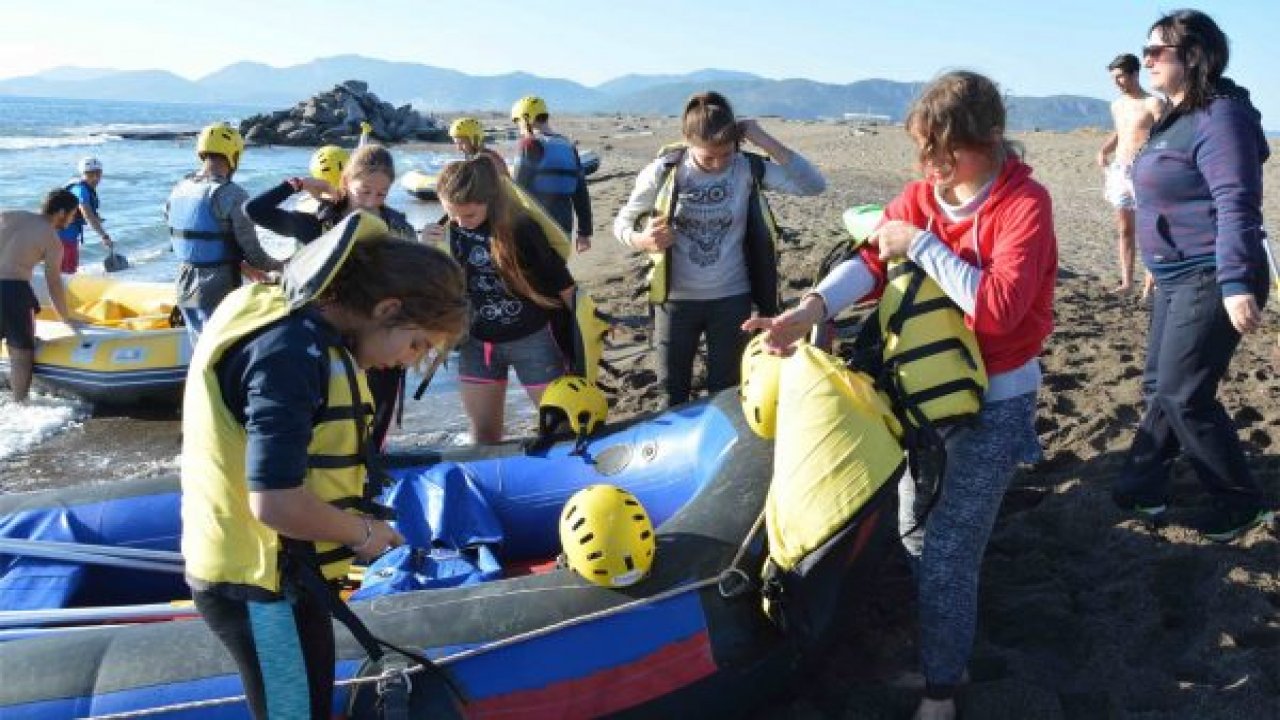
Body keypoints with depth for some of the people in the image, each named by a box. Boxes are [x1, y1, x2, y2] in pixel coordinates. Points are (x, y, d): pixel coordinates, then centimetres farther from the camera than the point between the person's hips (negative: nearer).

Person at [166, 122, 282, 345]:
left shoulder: (178, 190, 3)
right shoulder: (232, 195, -19)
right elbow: (252, 252, -17)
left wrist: (242, 266, 17)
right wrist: (278, 266, 4)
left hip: (186, 287, 7)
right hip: (220, 291, -7)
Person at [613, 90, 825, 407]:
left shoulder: (747, 168, -11)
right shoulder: (662, 173, -11)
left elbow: (814, 185, -17)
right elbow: (622, 223, 1)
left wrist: (766, 141, -23)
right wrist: (640, 240, -23)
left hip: (731, 299, 0)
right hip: (676, 299, 0)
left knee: (725, 391, 14)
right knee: (673, 392, 13)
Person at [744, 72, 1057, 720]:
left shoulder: (1024, 204, -19)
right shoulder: (922, 195, -1)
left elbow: (998, 306, -30)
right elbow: (871, 262, -14)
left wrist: (921, 246, -25)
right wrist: (808, 311, -31)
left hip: (996, 402, -6)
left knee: (946, 553, -4)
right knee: (914, 528, 20)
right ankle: (943, 636, 45)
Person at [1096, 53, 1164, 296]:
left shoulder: (1153, 104, -6)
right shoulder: (1117, 105, 14)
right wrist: (1103, 151, 12)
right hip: (1118, 170, 7)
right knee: (1124, 229, 8)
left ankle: (1149, 284, -4)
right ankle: (1126, 281, 14)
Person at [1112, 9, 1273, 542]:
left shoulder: (1220, 116, -17)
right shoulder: (1177, 118, 13)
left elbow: (1236, 205, -25)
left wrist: (1237, 283, -31)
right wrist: (1158, 263, 26)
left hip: (1214, 281, -10)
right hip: (1178, 279, 10)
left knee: (1182, 393, -7)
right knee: (1160, 384, 14)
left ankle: (1240, 503, 8)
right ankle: (1143, 487, 25)